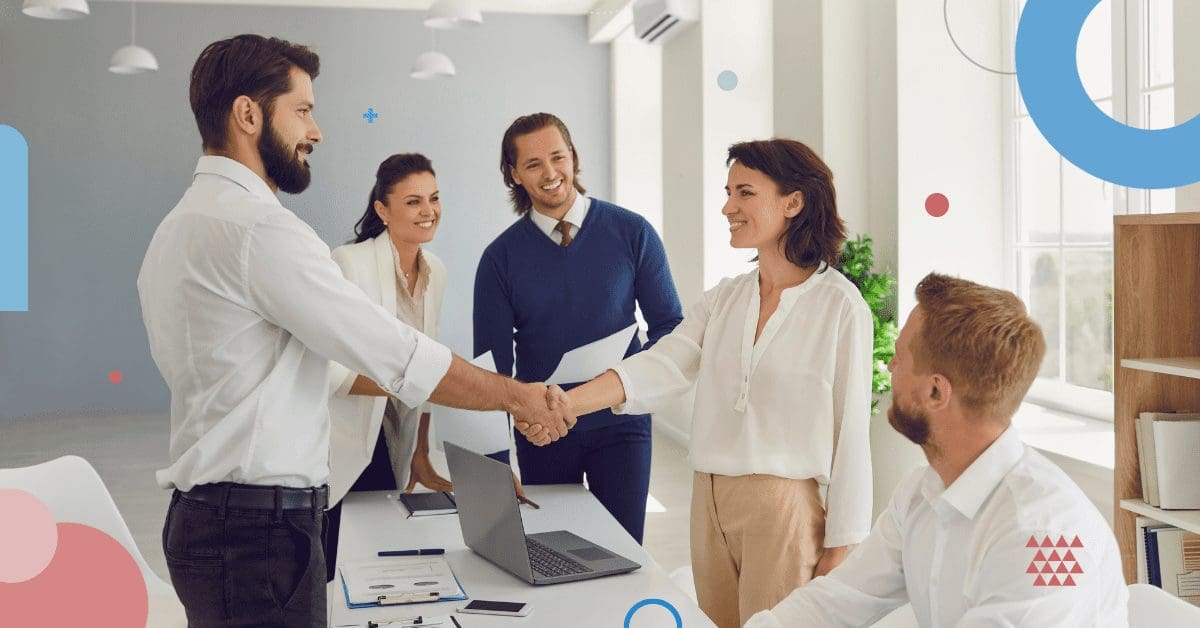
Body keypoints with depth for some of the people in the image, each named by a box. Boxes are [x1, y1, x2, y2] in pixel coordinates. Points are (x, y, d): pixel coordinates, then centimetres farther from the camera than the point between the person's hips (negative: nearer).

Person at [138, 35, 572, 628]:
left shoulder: (178, 227, 15)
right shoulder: (258, 227, -17)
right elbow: (396, 355, -18)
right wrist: (516, 395, -6)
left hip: (204, 513, 10)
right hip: (260, 531, -10)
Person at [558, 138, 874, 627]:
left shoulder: (838, 305, -8)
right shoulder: (724, 299, 8)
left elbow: (851, 429, -8)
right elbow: (660, 367, -5)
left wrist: (838, 548, -7)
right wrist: (562, 403, -21)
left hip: (786, 508, -5)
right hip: (711, 501, 5)